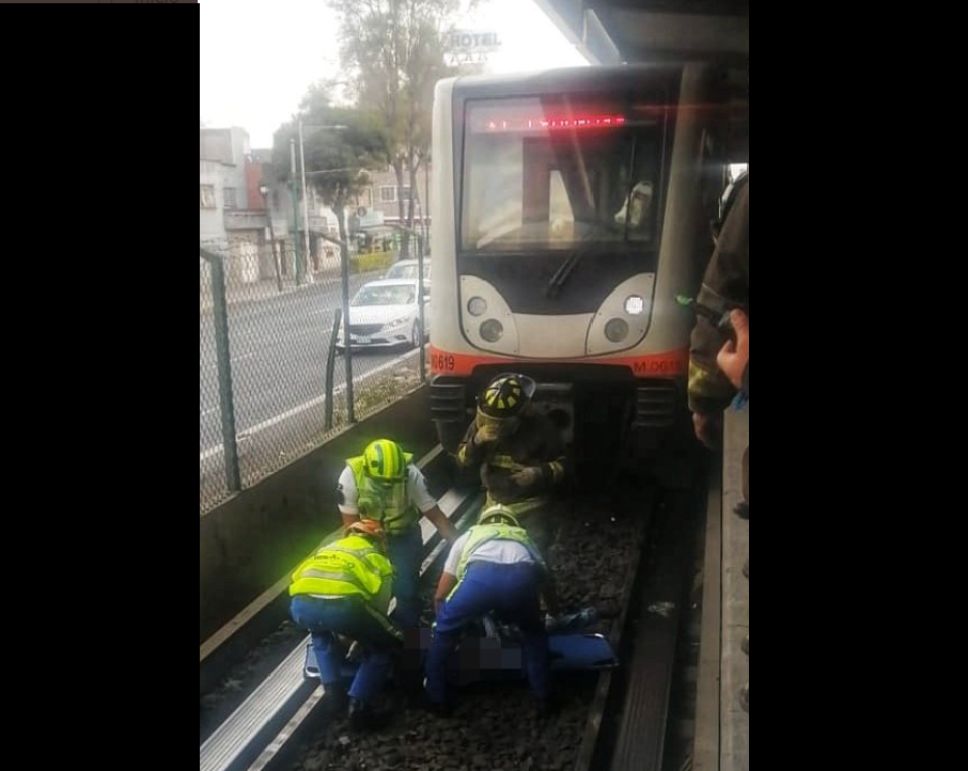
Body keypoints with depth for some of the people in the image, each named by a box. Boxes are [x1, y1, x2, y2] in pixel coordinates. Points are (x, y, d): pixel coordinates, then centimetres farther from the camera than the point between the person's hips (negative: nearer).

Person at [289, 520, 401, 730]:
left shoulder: (327, 548, 41)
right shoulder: (377, 558, 28)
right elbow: (379, 607, 24)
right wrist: (392, 633, 45)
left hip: (300, 605, 4)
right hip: (341, 605, -4)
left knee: (320, 631, 41)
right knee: (381, 648, 24)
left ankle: (332, 690, 28)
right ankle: (359, 706, 13)